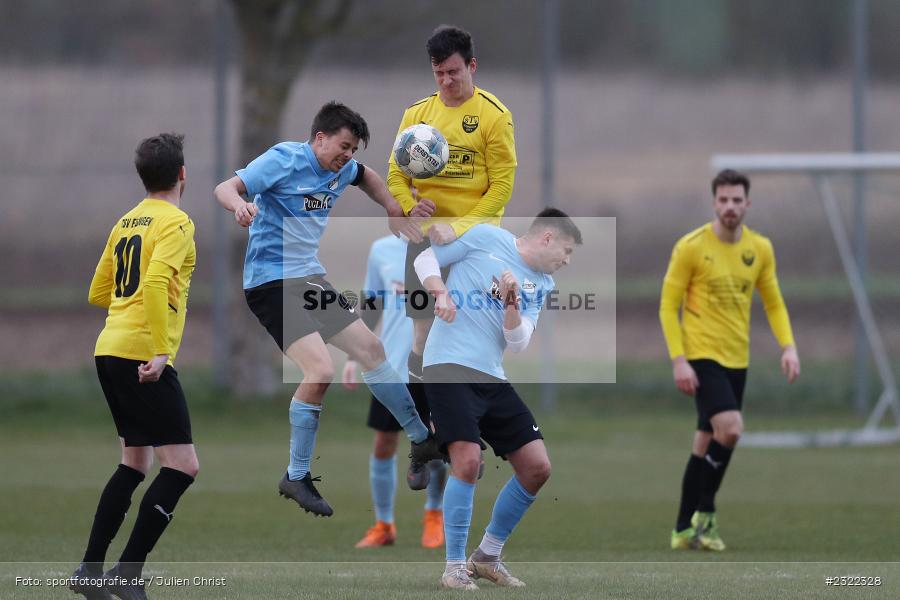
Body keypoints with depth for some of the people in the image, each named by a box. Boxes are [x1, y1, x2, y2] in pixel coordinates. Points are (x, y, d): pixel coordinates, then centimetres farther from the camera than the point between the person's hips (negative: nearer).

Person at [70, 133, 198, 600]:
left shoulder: (126, 222, 16)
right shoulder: (175, 222, -8)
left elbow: (98, 294, 23)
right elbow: (155, 282, -23)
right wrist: (160, 350, -25)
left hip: (110, 352, 9)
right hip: (142, 355, -9)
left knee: (135, 462, 19)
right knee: (182, 465, -7)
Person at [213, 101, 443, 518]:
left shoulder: (341, 169, 8)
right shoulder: (285, 160, -15)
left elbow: (365, 177, 32)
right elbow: (225, 188, -22)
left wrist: (394, 213, 19)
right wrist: (240, 204, -44)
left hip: (310, 279, 9)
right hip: (271, 281, -9)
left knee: (370, 348, 12)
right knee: (320, 369, -21)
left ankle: (421, 441, 27)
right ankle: (296, 477, -8)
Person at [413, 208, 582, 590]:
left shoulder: (541, 285, 14)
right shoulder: (485, 238, -1)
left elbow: (517, 341, 4)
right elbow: (425, 260, 3)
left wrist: (511, 303, -13)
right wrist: (440, 291, -15)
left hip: (492, 379, 7)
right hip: (449, 367, -7)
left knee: (537, 469, 4)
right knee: (468, 459, -22)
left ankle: (488, 555, 21)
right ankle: (455, 566, -10)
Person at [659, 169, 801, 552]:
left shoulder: (760, 249, 6)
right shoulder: (691, 247, -9)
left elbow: (773, 302, 14)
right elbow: (669, 306, -6)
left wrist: (788, 346, -2)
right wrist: (678, 360, -14)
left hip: (736, 359, 5)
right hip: (701, 355, -5)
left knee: (707, 444, 9)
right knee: (730, 428, -22)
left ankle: (685, 530, 17)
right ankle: (704, 511, -7)